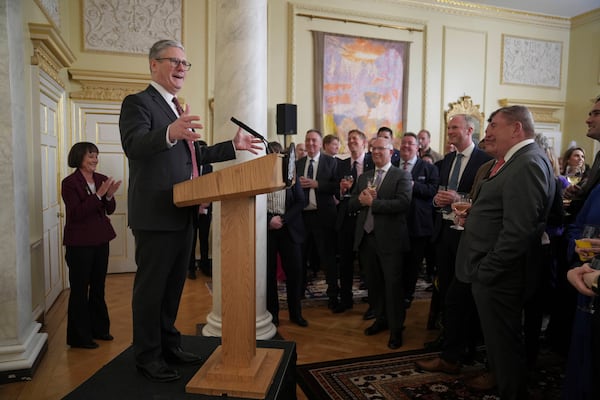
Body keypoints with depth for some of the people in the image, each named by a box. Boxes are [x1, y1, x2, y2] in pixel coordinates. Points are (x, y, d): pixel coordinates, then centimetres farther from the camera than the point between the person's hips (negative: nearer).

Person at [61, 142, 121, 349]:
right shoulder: (69, 183, -10)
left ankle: (99, 328, 28)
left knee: (98, 287, 14)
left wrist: (110, 195, -14)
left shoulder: (101, 179, 5)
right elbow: (76, 213, -18)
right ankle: (79, 336, 15)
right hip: (80, 242, -5)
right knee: (79, 289, 3)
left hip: (101, 239, 6)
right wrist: (98, 194, -24)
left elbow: (110, 210, 6)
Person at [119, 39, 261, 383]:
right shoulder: (139, 102, -7)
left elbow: (194, 154, 22)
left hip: (182, 213, 9)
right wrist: (170, 133, -45)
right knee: (151, 285, 3)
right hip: (156, 213, -8)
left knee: (175, 283, 17)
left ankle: (169, 344, 32)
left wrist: (234, 146, 14)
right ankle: (148, 356, 18)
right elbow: (133, 145, -25)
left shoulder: (178, 109, 19)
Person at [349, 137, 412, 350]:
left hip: (389, 238, -5)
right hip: (366, 237, 6)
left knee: (393, 284, 2)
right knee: (373, 282, 15)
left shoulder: (402, 176, -3)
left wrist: (372, 202, -17)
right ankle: (381, 319, 32)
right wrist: (361, 199, -11)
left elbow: (403, 203, -18)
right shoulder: (363, 177, 15)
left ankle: (396, 328, 17)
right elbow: (351, 205, 11)